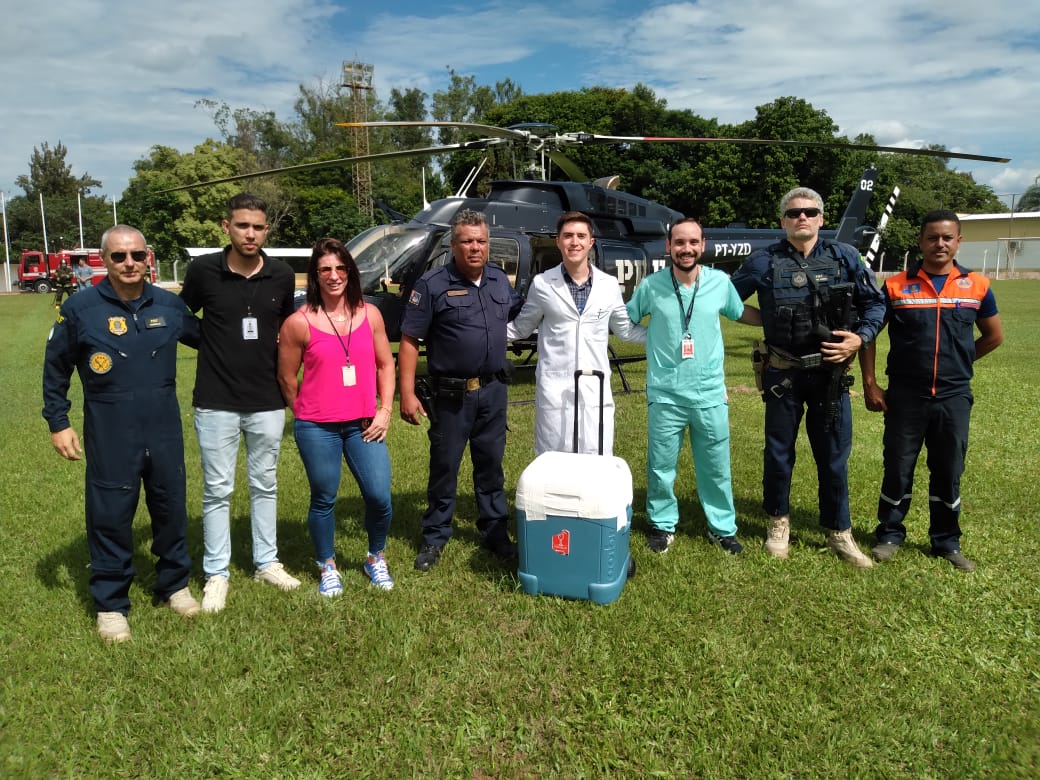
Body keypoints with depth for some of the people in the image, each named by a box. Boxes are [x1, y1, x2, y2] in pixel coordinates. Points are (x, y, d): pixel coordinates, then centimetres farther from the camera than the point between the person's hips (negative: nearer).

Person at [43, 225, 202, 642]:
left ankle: (174, 584, 33)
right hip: (110, 435, -2)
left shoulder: (170, 305, 1)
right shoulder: (80, 308, -6)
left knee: (171, 509, 13)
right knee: (110, 517, 6)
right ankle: (110, 603, 22)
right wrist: (58, 422, 0)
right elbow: (56, 369, 2)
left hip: (165, 431, 3)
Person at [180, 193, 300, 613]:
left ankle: (267, 563, 29)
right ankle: (216, 574, 20)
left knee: (264, 485, 14)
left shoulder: (282, 275, -2)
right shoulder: (203, 270, -7)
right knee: (217, 490, 6)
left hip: (267, 402, 2)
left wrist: (285, 371, 5)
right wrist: (222, 344, -1)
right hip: (216, 403, -2)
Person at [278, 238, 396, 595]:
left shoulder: (370, 314, 3)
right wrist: (308, 415, 10)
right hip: (317, 429, -2)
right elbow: (287, 379, 2)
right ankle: (327, 567, 31)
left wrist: (385, 410, 2)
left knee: (379, 496, -1)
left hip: (364, 425, 2)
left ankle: (376, 558, 26)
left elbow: (385, 365, 9)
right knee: (324, 500, 10)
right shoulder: (299, 322, -7)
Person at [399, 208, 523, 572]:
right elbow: (409, 341, -11)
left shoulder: (500, 280, 7)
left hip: (493, 391, 4)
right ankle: (435, 537, 22)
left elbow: (521, 314, 26)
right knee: (444, 467, 7)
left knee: (491, 465, 14)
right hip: (451, 394, -4)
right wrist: (407, 394, -15)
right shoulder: (432, 284, -10)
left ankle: (495, 532, 28)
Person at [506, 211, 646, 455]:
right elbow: (521, 328, 11)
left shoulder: (609, 285, 5)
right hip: (554, 388, -1)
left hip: (596, 389, 2)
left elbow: (626, 330, 17)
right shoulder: (542, 284, 0)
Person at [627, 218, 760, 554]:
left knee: (716, 467, 14)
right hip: (665, 395, -1)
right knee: (661, 466, 10)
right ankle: (663, 525, 29)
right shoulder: (651, 285, -7)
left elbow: (742, 312, 17)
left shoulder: (720, 282, -2)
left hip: (710, 394, 2)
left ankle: (722, 527, 31)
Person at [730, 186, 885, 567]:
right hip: (782, 374, -1)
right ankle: (778, 521, 31)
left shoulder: (845, 257, 1)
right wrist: (770, 320, 2)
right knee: (779, 451, 12)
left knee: (834, 455, 9)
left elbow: (875, 303, 7)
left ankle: (839, 531, 24)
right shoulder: (763, 262, -3)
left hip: (830, 374, 1)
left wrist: (860, 337, -9)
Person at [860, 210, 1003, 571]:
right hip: (905, 396, -1)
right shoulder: (896, 286, -3)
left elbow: (994, 335, 15)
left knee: (948, 473, 11)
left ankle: (947, 542, 26)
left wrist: (958, 362, 12)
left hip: (954, 397, 2)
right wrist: (870, 385, -2)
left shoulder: (977, 286, 2)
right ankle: (890, 535, 24)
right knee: (898, 470, 7)